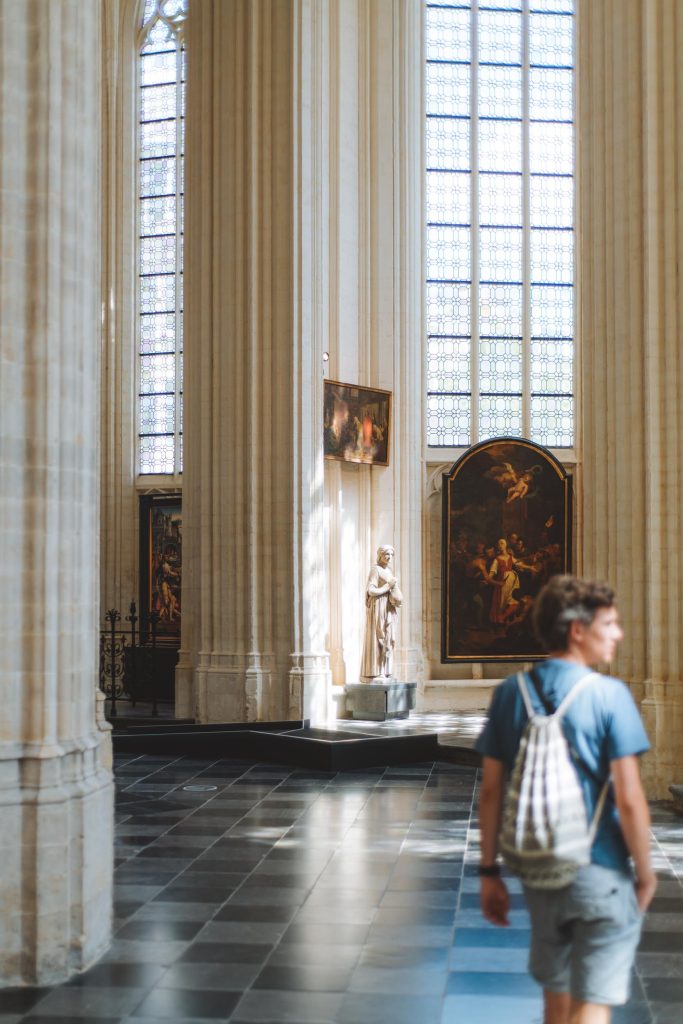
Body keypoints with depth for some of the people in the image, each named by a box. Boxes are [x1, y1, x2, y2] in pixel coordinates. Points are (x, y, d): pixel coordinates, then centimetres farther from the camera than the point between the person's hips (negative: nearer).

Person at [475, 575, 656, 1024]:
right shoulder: (609, 695, -14)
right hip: (601, 872, -5)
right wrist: (646, 873, -2)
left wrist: (490, 871, 10)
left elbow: (491, 791, 2)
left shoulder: (511, 693, 1)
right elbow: (629, 800, -16)